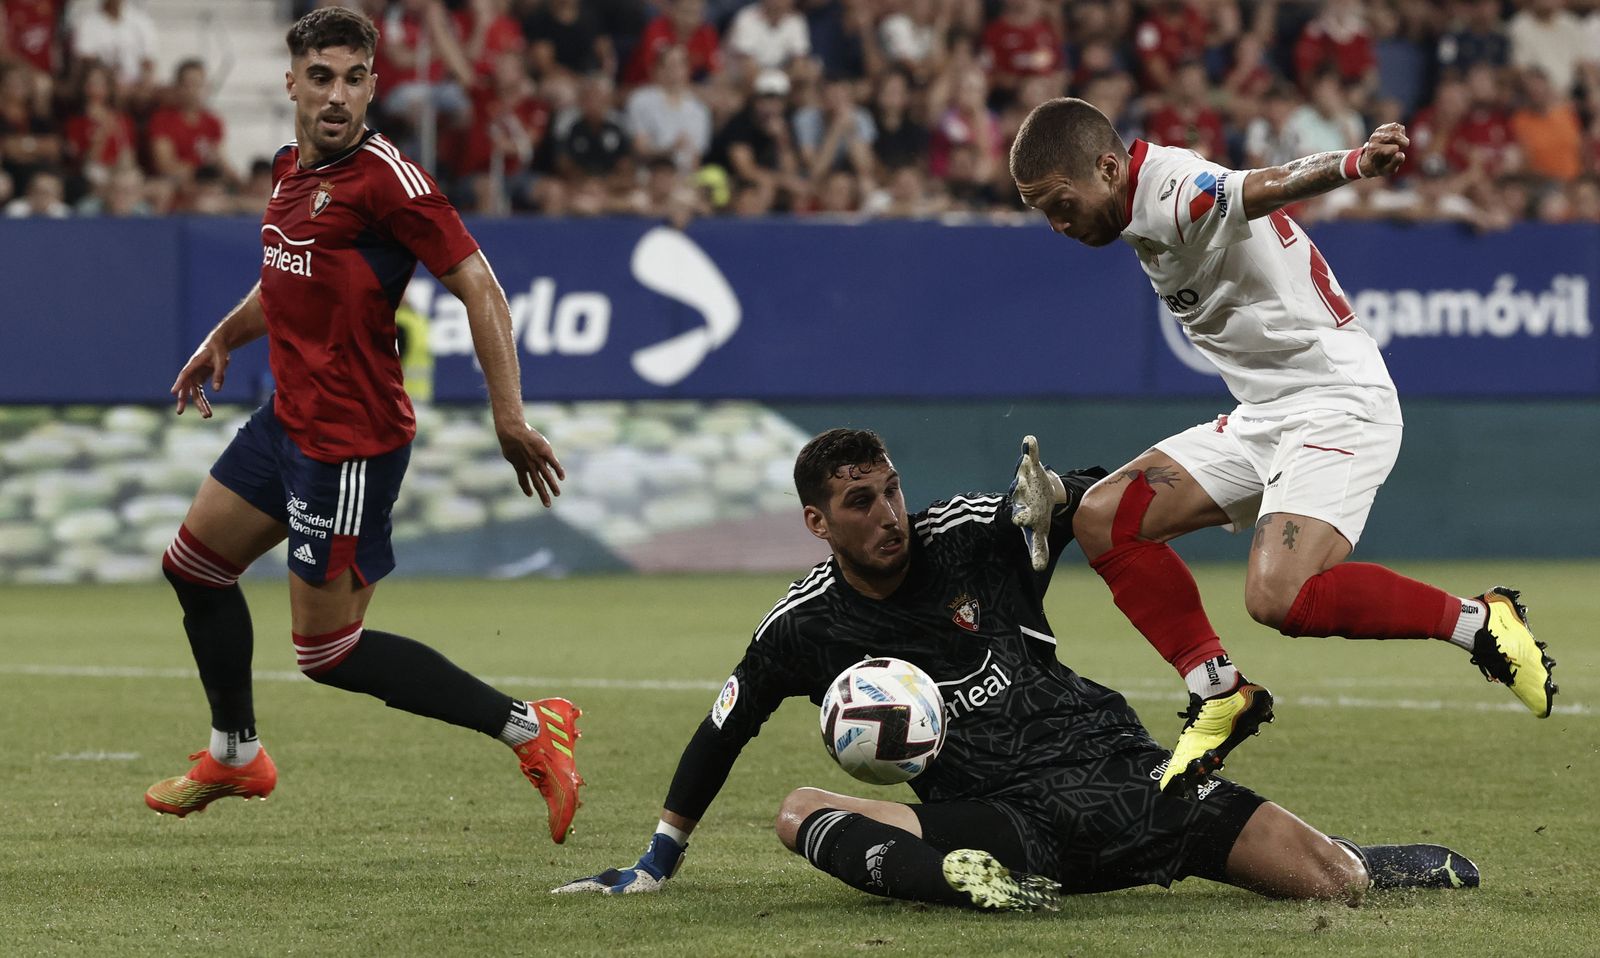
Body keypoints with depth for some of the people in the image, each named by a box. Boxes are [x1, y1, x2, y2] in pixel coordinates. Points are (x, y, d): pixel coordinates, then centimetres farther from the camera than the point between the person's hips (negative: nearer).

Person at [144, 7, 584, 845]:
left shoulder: (385, 177, -18)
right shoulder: (290, 170, 9)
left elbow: (478, 287, -20)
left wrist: (509, 418, -25)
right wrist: (224, 338, 21)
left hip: (351, 443, -9)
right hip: (289, 420, 9)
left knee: (328, 652, -6)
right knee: (193, 562, 21)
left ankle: (528, 728, -2)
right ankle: (234, 755, 39)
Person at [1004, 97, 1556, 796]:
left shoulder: (1174, 193, -21)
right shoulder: (1146, 214, 10)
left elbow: (1269, 186, -42)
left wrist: (1354, 163, -63)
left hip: (1337, 404, -10)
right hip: (1265, 415, 10)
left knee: (1278, 597, -28)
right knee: (1102, 518, 2)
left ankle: (1478, 623, -10)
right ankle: (1219, 696, 6)